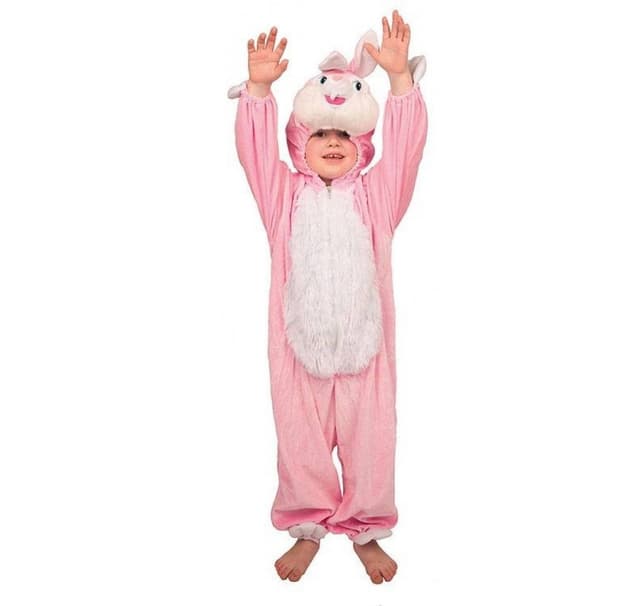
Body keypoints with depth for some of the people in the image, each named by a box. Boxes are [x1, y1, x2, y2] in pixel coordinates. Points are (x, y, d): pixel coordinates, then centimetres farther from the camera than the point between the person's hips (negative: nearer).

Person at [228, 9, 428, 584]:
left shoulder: (374, 195, 4)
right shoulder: (286, 195, 4)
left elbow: (405, 145, -7)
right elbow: (256, 150, -8)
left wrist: (400, 77, -19)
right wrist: (259, 88, -21)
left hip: (365, 347, 0)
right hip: (299, 349, 0)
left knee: (370, 444, 12)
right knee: (302, 445, 14)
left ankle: (367, 530, 35)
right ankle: (307, 529, 36)